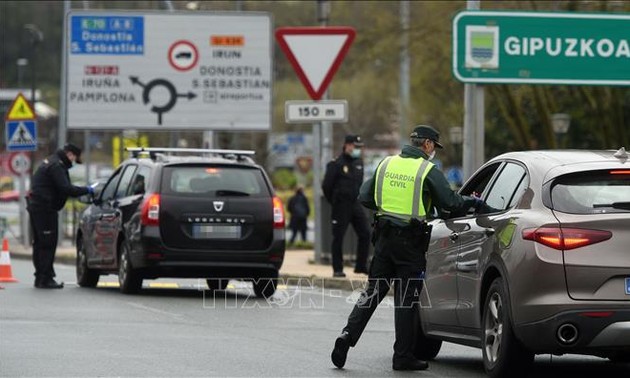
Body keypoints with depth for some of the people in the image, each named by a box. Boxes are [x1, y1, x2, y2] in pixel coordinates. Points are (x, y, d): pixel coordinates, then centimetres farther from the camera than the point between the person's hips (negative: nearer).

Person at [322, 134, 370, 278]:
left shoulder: (359, 162, 12)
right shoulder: (336, 164, -9)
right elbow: (326, 186, -8)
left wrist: (357, 198, 16)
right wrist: (334, 202, -1)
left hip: (355, 204, 6)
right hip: (341, 206, -6)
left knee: (365, 234, 2)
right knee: (338, 237, -2)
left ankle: (361, 266, 11)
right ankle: (337, 269, 2)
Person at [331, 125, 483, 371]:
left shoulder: (386, 164, 9)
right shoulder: (428, 171, -7)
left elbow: (365, 198, 11)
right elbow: (450, 202, -9)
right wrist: (473, 202, 9)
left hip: (384, 237, 5)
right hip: (410, 240, -5)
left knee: (373, 291, 12)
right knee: (406, 298, 2)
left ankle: (347, 336, -2)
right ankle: (403, 356, 6)